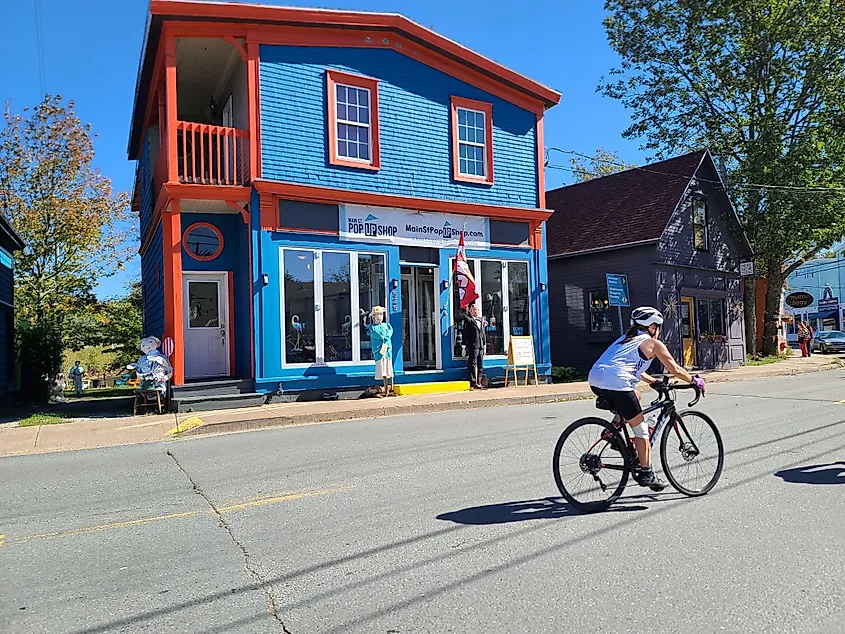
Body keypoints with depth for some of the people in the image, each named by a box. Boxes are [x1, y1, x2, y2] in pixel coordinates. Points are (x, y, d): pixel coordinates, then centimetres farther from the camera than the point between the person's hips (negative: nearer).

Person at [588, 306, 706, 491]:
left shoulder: (626, 339, 30)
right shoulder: (653, 343, 10)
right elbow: (676, 370, 14)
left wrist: (653, 381, 47)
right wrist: (694, 381, 30)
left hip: (595, 380, 8)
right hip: (616, 383, -8)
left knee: (635, 395, 34)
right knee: (641, 428, 6)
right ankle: (646, 473, 9)